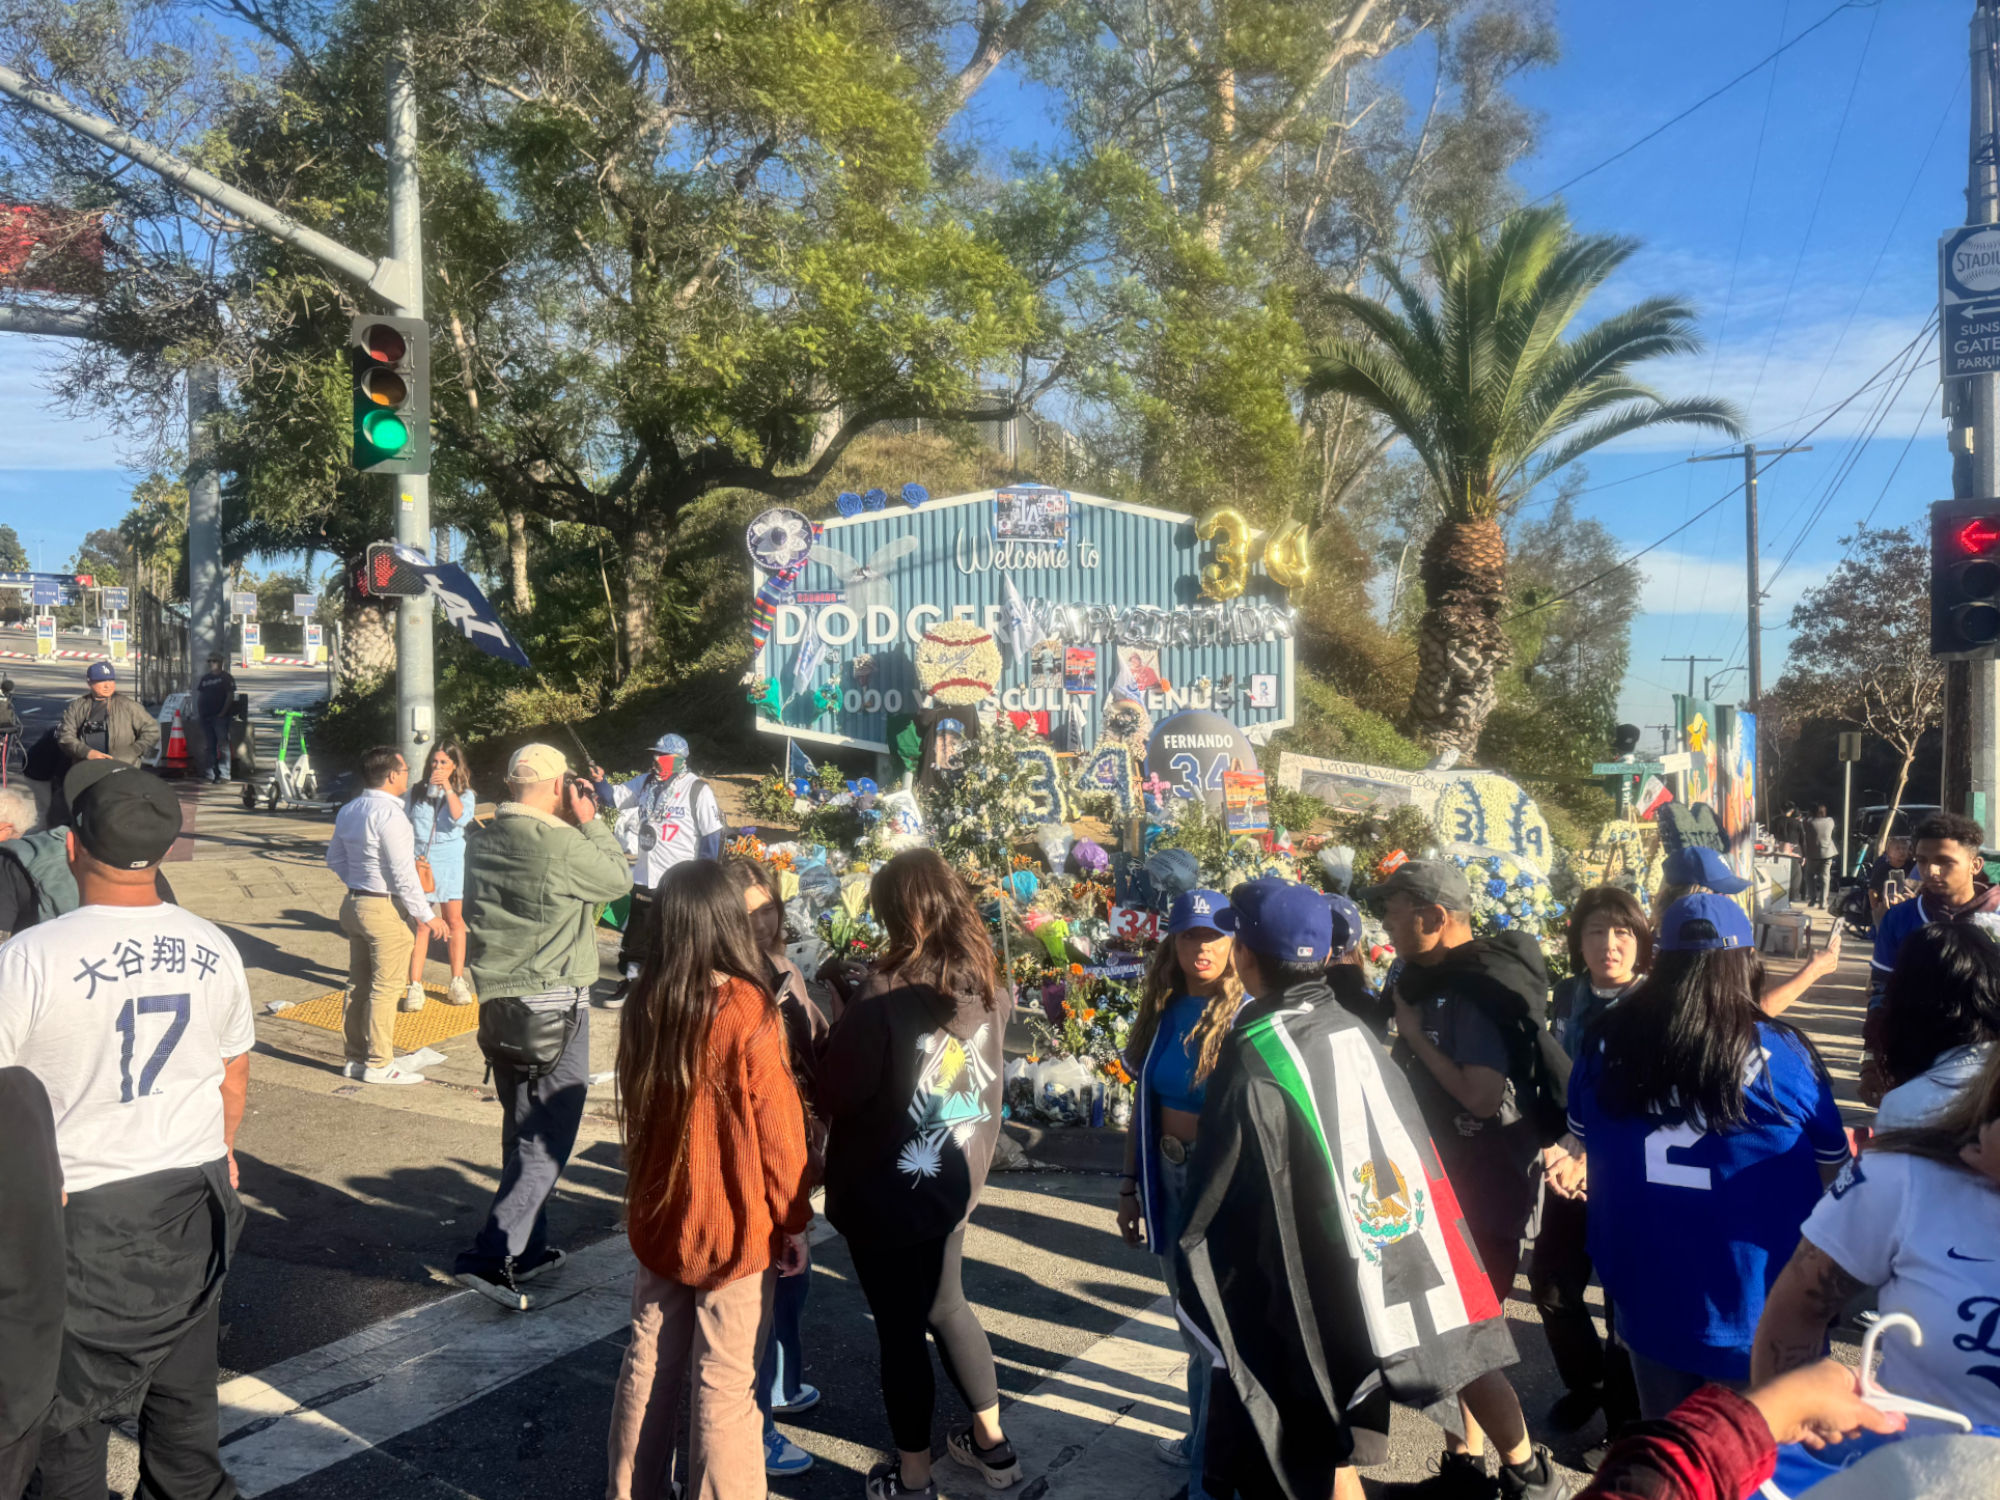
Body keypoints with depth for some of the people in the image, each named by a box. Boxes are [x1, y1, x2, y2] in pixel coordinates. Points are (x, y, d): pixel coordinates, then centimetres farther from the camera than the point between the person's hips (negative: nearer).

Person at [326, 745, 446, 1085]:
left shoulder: (348, 811, 9)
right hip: (387, 909, -9)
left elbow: (335, 859, 19)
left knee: (358, 984, 15)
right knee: (386, 988, -1)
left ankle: (355, 1057, 24)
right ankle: (378, 1064, 5)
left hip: (354, 902, 9)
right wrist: (426, 915, -15)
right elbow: (403, 872, -20)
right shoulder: (389, 814, -20)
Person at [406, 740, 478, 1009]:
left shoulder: (464, 793, 6)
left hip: (451, 859, 0)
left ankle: (458, 982, 14)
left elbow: (460, 818, -14)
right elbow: (405, 825, 16)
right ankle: (415, 985, -4)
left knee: (454, 919, 4)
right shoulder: (417, 793, 10)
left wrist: (447, 788, -16)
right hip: (420, 860, 0)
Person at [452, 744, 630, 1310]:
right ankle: (493, 1257, -3)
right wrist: (590, 821, 3)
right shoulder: (560, 845, -20)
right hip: (553, 1006, -8)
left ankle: (528, 1249, 31)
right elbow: (616, 878, -5)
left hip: (499, 1003, 8)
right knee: (546, 1140, 0)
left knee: (521, 1130, 20)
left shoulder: (482, 842, 3)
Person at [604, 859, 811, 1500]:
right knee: (723, 1383, 6)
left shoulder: (646, 1005, -7)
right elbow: (777, 1129, -15)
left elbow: (636, 1108, 7)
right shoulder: (750, 1015, -22)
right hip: (735, 1229, -5)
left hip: (658, 1220, 6)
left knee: (649, 1361, 20)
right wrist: (793, 1219, -4)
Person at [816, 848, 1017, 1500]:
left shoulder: (884, 994, -24)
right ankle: (991, 1442, 39)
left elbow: (836, 1096, -18)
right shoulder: (986, 987, -4)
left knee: (900, 1327, 11)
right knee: (945, 1306, 25)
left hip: (885, 1190, -6)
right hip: (954, 1178, 6)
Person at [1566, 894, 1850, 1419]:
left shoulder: (1607, 1041, -9)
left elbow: (1581, 1139, 8)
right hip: (1757, 1306, -2)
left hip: (1649, 1296, 3)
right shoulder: (1782, 1053, -17)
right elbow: (1833, 1170, -3)